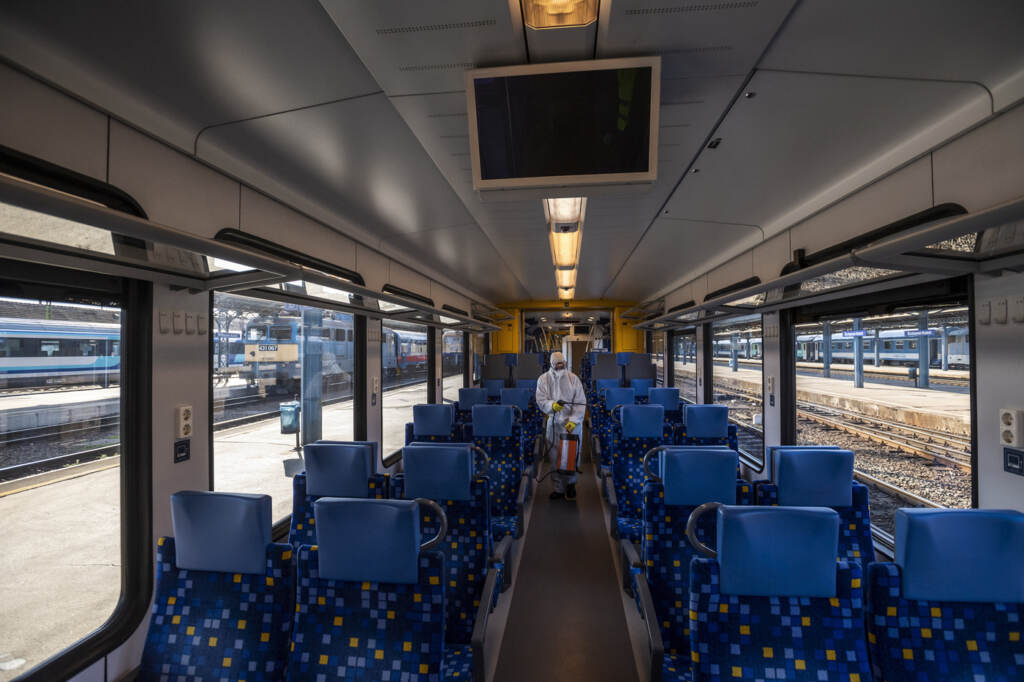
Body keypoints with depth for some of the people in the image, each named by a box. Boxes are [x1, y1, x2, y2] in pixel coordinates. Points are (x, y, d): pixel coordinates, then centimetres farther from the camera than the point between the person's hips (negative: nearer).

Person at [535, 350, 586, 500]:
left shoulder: (573, 378, -1)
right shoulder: (543, 379, 3)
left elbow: (580, 402, -4)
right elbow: (540, 400, -3)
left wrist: (573, 420, -17)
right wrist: (551, 405, -25)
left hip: (571, 423, -1)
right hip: (553, 422, 1)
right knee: (554, 456, 4)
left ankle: (570, 483, 26)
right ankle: (559, 488, 18)